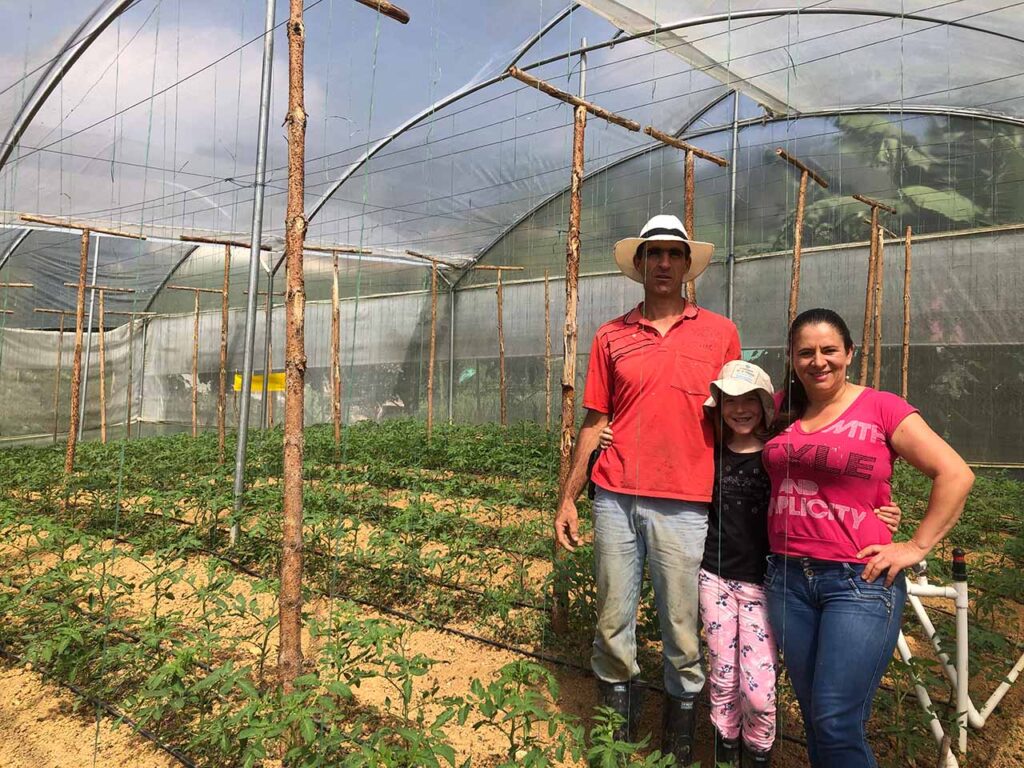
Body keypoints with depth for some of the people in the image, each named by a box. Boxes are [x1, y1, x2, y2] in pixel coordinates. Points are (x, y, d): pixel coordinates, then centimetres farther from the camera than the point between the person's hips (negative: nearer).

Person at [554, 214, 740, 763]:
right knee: (612, 621, 9)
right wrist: (567, 499, 7)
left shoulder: (719, 332, 6)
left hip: (685, 506, -1)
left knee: (683, 629, 6)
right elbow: (593, 422, 10)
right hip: (615, 500, 2)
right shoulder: (610, 337, 8)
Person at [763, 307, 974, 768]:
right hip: (788, 579, 5)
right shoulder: (782, 411, 8)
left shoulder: (880, 408, -5)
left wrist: (916, 547, -7)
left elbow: (955, 475, -5)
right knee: (813, 719, 15)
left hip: (859, 581, -4)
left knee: (837, 725, -6)